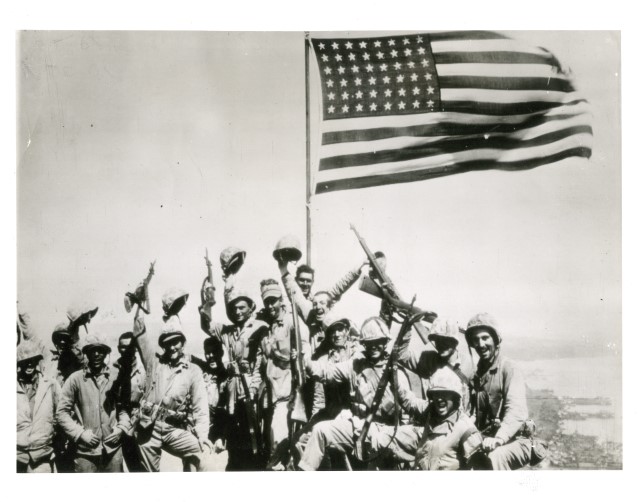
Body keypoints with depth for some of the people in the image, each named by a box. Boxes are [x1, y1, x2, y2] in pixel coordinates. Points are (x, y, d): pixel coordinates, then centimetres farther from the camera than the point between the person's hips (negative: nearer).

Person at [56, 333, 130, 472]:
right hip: (85, 452, -1)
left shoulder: (116, 376, 3)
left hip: (113, 450, 1)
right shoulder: (75, 379, -1)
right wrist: (80, 433, -7)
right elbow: (62, 412, 2)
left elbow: (125, 406, 12)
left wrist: (121, 428, -2)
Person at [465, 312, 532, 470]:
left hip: (514, 441, -6)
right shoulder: (476, 375, 15)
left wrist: (498, 439, -37)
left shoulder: (509, 369, -7)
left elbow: (517, 412, -21)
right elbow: (474, 414, 12)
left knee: (494, 458, -34)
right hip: (484, 441, 6)